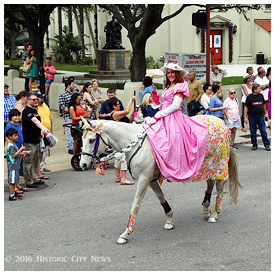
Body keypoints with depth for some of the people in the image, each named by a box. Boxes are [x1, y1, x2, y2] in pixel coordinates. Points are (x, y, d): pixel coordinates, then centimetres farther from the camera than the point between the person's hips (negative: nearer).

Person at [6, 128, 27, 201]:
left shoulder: (14, 144, 14)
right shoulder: (11, 146, -17)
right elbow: (13, 156, -22)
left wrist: (21, 153, 11)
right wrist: (20, 150, -21)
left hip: (16, 166, 10)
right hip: (12, 166, -10)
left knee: (15, 180, 15)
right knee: (12, 181, -5)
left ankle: (13, 194, 22)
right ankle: (11, 196, 0)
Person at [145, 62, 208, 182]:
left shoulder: (180, 87, -4)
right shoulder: (168, 88, 22)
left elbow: (175, 106, -14)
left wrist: (157, 117, -17)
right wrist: (155, 116, 8)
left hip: (174, 119, -9)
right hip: (164, 119, 9)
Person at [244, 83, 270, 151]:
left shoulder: (261, 95, 4)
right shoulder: (249, 97, -6)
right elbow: (246, 107, -2)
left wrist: (265, 113, 22)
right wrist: (245, 117, -5)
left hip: (260, 116, 2)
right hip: (252, 117, -2)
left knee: (263, 131, 2)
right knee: (253, 132, 7)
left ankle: (267, 145, 10)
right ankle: (254, 145, 19)